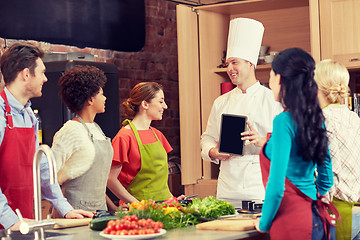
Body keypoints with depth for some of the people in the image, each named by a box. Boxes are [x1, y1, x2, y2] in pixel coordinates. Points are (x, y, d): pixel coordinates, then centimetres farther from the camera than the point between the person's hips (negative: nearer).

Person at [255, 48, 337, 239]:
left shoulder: (284, 121, -16)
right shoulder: (316, 119, 7)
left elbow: (276, 186, -19)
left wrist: (264, 223, -5)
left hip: (293, 223, -8)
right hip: (317, 219, 8)